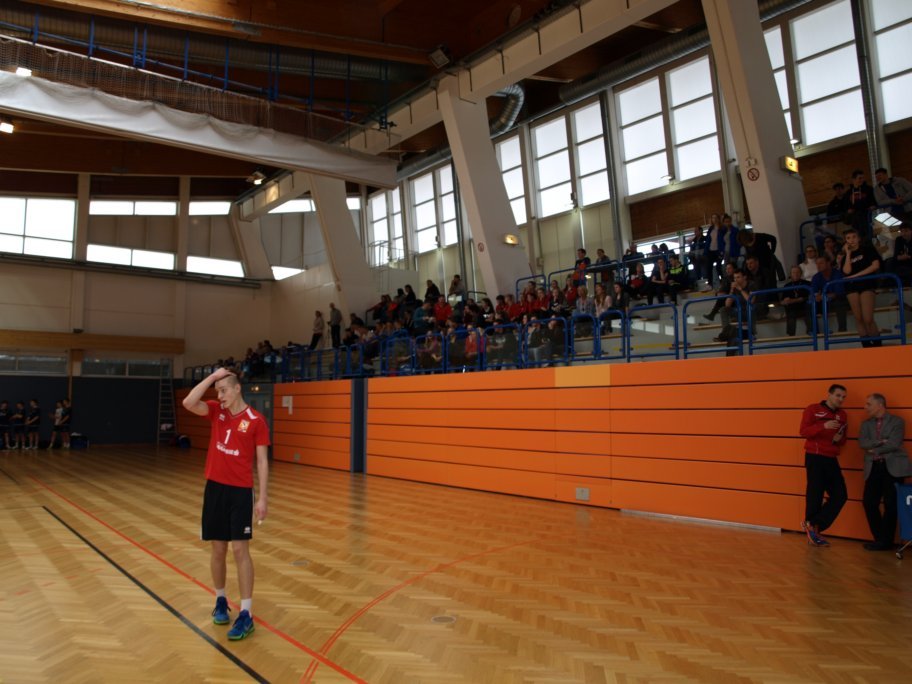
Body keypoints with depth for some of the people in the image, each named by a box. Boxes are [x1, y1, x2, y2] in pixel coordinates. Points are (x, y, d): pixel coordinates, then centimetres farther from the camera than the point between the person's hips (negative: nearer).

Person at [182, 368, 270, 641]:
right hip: (215, 488, 4)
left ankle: (246, 615, 2)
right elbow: (188, 403, -14)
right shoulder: (216, 411, 4)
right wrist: (212, 376, -12)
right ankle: (221, 601, 31)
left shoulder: (256, 420, -8)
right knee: (218, 549, 12)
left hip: (240, 491, -4)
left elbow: (262, 461, -6)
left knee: (240, 549, -4)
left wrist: (262, 498, -10)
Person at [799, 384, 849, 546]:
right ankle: (812, 530, 9)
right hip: (814, 458, -6)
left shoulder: (842, 415, 14)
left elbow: (843, 440, 20)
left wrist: (840, 439, -4)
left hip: (831, 460, 6)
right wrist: (823, 426, -26)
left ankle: (812, 525, 8)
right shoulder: (812, 409, -3)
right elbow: (804, 431, -13)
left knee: (840, 495, 0)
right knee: (815, 496, -4)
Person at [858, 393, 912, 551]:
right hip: (874, 468, 5)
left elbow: (894, 444, -14)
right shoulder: (866, 424, 12)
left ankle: (886, 541, 10)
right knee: (869, 502, 1)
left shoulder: (897, 421, -2)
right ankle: (880, 538, 16)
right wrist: (880, 442, -17)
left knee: (890, 504, 1)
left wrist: (874, 450, -6)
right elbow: (862, 443, -3)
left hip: (893, 467, -5)